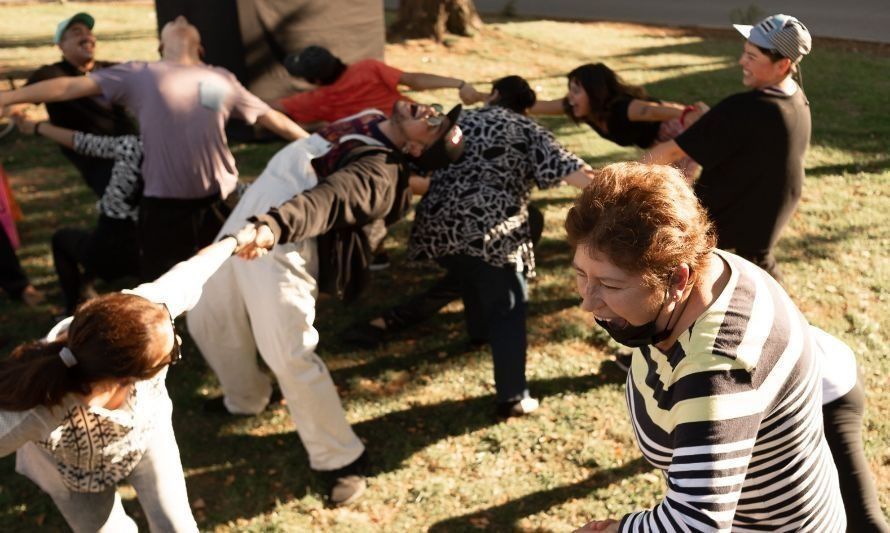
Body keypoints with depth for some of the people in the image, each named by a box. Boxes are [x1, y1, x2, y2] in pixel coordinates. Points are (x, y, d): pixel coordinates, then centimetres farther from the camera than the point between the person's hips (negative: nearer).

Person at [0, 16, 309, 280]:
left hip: (217, 203, 2)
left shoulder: (222, 80, 11)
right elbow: (72, 87, 1)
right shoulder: (141, 75, 4)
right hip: (163, 206, -2)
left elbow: (269, 117, 16)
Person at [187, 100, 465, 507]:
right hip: (246, 222, 10)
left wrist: (274, 225, -54)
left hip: (281, 249, -10)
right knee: (207, 323, 20)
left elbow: (327, 199, -38)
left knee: (290, 357, -17)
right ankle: (246, 399, 46)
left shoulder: (380, 172, -18)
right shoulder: (372, 122, 11)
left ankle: (342, 458, 2)